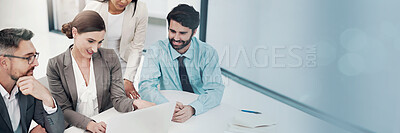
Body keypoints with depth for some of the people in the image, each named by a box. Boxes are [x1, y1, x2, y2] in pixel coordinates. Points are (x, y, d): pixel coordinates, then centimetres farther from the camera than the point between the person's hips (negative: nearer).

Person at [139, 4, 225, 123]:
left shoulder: (208, 53, -5)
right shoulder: (156, 52, -5)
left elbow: (215, 90, -13)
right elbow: (146, 87, -13)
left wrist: (192, 108, -33)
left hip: (201, 111, 0)